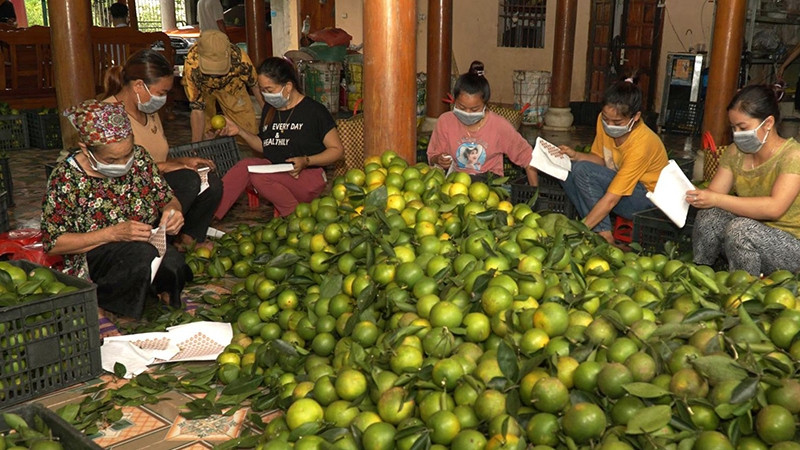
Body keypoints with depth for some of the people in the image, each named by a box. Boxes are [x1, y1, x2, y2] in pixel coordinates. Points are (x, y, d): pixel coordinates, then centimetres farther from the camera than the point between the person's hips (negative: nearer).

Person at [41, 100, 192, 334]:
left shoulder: (139, 157, 0)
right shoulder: (66, 178, -12)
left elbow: (168, 199, 11)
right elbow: (52, 243, -11)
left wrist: (172, 210, -15)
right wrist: (113, 233, -22)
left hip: (150, 249, 3)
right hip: (92, 261, -2)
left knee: (172, 260, -34)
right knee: (142, 253, -37)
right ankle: (100, 305, -10)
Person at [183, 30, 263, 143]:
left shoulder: (239, 58, -40)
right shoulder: (192, 66, -43)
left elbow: (255, 85, -18)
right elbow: (197, 111, -38)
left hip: (230, 84, 1)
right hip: (202, 87, -1)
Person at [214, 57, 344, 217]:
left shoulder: (314, 111, -4)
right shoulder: (269, 109, 15)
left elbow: (338, 150, -3)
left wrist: (306, 161, -18)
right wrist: (240, 131, 10)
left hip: (307, 177, -6)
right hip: (273, 175, 6)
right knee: (243, 166, -26)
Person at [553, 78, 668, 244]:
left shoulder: (642, 144, -30)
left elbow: (611, 198, -32)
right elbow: (600, 158, 5)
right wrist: (575, 155, -17)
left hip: (647, 197, -8)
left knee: (582, 171, -27)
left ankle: (603, 234, -18)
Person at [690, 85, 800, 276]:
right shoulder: (735, 152, 2)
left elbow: (774, 208, -31)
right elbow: (713, 193, -4)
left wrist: (717, 199, -36)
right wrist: (690, 194, -26)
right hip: (750, 236, 5)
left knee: (740, 228, -31)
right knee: (709, 215, -19)